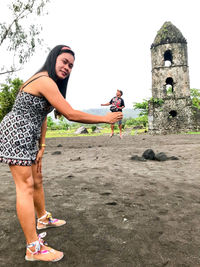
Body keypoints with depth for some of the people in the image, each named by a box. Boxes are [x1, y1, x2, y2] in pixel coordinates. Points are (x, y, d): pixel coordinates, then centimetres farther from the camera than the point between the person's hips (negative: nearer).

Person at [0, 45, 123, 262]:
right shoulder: (45, 81, -21)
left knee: (37, 179, 19)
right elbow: (71, 115, -24)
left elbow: (42, 116, 10)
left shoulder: (45, 80, 12)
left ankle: (43, 219, 40)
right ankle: (34, 249, 0)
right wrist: (105, 118, -15)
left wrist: (42, 146, 5)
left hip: (27, 137, 10)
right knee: (26, 187, -9)